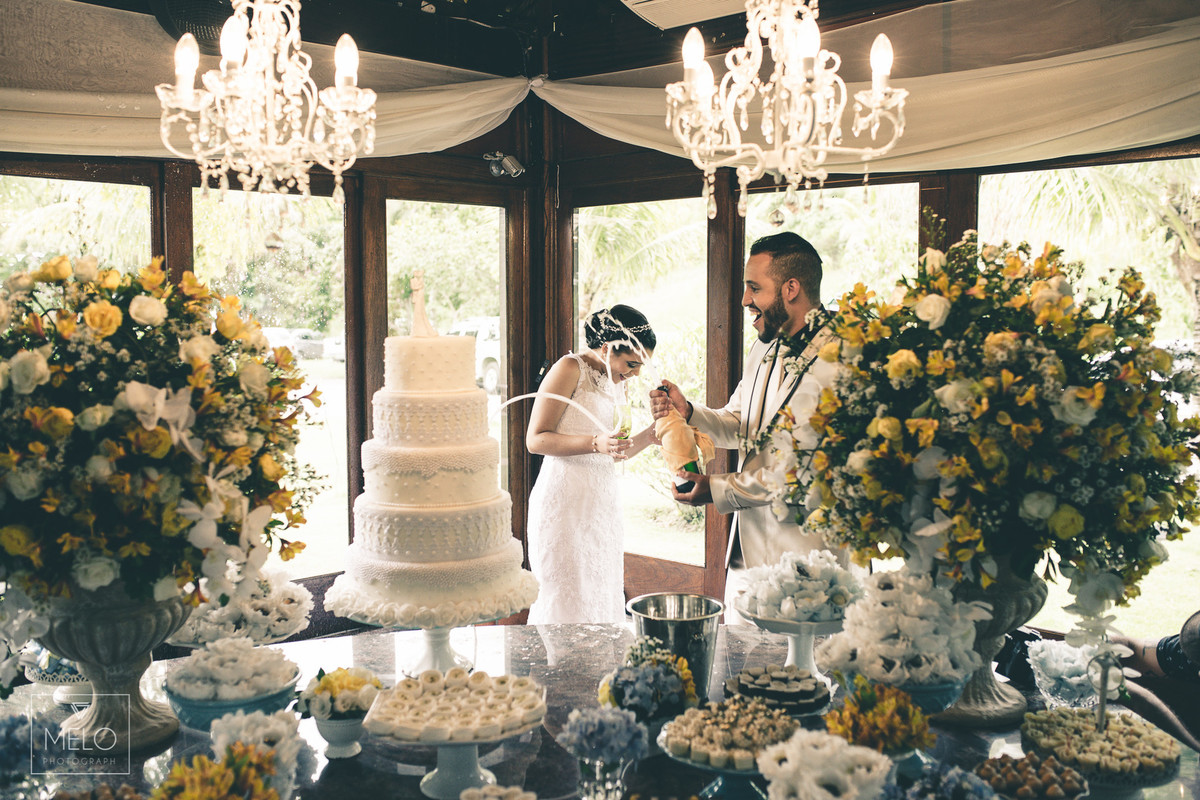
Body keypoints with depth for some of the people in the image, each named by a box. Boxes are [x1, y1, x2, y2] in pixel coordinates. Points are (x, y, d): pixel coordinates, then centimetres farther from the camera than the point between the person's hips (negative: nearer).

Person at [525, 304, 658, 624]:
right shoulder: (571, 368, -9)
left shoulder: (616, 382, 16)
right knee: (567, 601, -5)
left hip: (602, 505, 8)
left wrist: (651, 434, 5)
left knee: (601, 599, 9)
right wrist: (595, 443, -26)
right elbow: (536, 439, -15)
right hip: (565, 504, -8)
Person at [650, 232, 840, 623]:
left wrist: (719, 490, -15)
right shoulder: (765, 348, 11)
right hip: (747, 547, 8)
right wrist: (687, 412, 0)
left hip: (800, 556, -8)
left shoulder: (836, 363, -18)